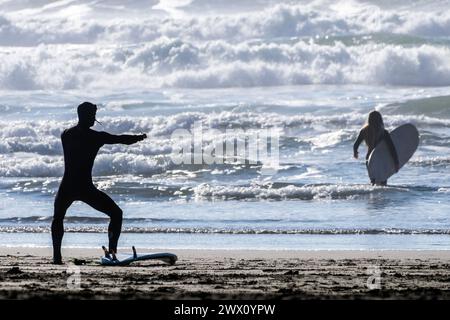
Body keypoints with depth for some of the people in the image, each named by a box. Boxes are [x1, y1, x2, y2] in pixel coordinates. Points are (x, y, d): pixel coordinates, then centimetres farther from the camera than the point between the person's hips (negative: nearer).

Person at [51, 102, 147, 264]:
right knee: (116, 214, 12)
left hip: (66, 188, 3)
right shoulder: (96, 137, -6)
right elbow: (122, 139, -2)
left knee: (58, 218, 27)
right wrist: (139, 137, 16)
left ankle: (57, 256, 13)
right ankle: (112, 248, -6)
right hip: (86, 189, -3)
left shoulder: (65, 134, 7)